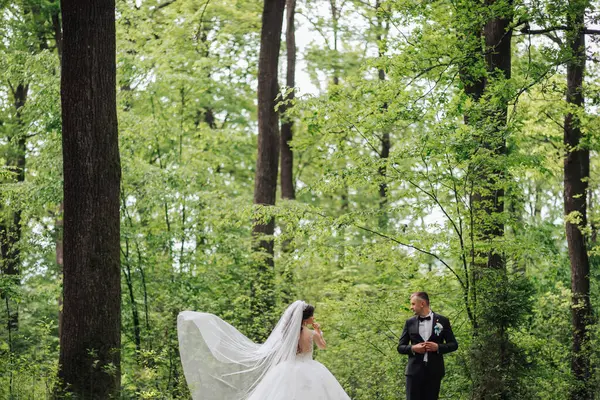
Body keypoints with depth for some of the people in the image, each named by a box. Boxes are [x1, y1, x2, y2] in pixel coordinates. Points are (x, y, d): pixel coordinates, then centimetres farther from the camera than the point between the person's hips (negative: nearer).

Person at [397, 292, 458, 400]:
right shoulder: (410, 322, 8)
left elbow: (453, 344, 6)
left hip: (434, 371, -1)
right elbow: (400, 347, 11)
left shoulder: (442, 321, 4)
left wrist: (438, 347, -11)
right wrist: (412, 348, -10)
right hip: (414, 371, 1)